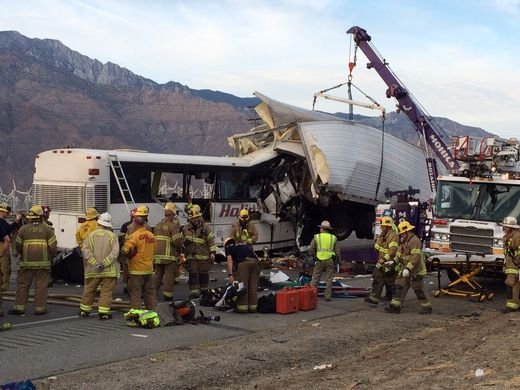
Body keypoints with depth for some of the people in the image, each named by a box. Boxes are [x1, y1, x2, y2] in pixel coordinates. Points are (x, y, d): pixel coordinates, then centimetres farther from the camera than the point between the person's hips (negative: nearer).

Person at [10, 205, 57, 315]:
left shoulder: (23, 229, 3)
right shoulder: (47, 229, 0)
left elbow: (18, 246, 6)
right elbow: (53, 246, -3)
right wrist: (51, 255, 15)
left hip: (27, 262, 1)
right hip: (43, 262, -1)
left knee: (22, 285, 9)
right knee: (41, 285, 3)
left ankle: (19, 307, 8)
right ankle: (40, 308, 4)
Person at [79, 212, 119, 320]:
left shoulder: (91, 235, 3)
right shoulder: (112, 236, -3)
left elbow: (85, 249, -8)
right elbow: (115, 252, -14)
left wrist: (94, 262, -12)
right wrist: (104, 263, -16)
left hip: (93, 270, 2)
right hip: (108, 270, -2)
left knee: (89, 290, 15)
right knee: (106, 291, 4)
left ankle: (84, 310, 26)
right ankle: (103, 312, 0)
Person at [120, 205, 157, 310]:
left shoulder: (134, 236, -16)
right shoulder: (151, 235, 3)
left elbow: (124, 251, -22)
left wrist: (129, 255, -3)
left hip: (136, 270, -6)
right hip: (149, 269, 6)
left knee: (135, 293, 2)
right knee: (150, 292, 14)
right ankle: (153, 310, 19)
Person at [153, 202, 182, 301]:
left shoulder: (158, 225, 14)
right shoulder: (173, 225, -11)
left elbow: (154, 240, 17)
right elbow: (177, 241, -17)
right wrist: (179, 249, 2)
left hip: (158, 255, 7)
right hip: (169, 255, -7)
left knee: (157, 274, 15)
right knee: (169, 276, -1)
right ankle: (168, 296, 0)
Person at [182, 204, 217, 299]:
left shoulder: (204, 227, 1)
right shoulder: (186, 228, 6)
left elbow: (211, 239, 1)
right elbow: (182, 241, 15)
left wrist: (212, 252, -4)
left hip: (203, 255, -1)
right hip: (191, 255, 1)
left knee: (203, 274, 7)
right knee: (193, 274, -2)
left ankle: (204, 290, 21)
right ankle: (194, 292, 0)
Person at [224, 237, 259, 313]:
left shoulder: (228, 248, 23)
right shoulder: (245, 246, 38)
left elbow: (230, 260, 6)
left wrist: (230, 275, -3)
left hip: (243, 262, -5)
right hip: (254, 261, 5)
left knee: (242, 285, 2)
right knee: (253, 286, 12)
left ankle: (243, 307, 3)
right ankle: (253, 307, 15)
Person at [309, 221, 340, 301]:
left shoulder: (316, 237, 0)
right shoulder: (333, 238, 5)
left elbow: (311, 250, 1)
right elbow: (337, 252, 5)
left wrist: (314, 256, 17)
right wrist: (338, 259, 17)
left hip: (320, 261, -1)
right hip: (330, 260, 1)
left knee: (315, 278, 6)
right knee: (328, 279, 6)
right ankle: (327, 296, 7)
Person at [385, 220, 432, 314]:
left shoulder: (415, 241, -17)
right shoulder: (404, 242, 16)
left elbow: (416, 256, -27)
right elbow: (399, 254, 20)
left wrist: (408, 268, -33)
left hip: (415, 271, -9)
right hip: (405, 271, 9)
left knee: (419, 290, -1)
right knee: (399, 287, 3)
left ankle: (427, 307, 11)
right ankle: (395, 306, 3)